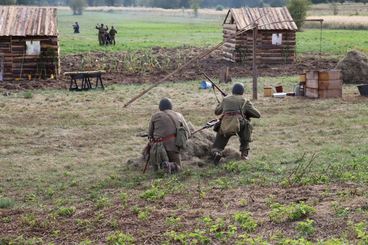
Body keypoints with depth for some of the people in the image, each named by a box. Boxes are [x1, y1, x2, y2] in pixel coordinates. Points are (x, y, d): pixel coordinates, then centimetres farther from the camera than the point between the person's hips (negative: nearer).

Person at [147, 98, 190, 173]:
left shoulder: (155, 116, 9)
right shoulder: (179, 116, 13)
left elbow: (150, 134, 12)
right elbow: (187, 132, 12)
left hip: (158, 145, 0)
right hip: (173, 146, 0)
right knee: (177, 166, 16)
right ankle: (170, 166, -18)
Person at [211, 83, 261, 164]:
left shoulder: (226, 99, 28)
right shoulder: (245, 101, 22)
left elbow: (217, 112, 42)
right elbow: (258, 115, 24)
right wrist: (247, 114, 42)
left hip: (224, 127, 2)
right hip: (238, 125, -2)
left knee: (216, 147, 18)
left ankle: (216, 154, -19)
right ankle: (244, 153, 24)